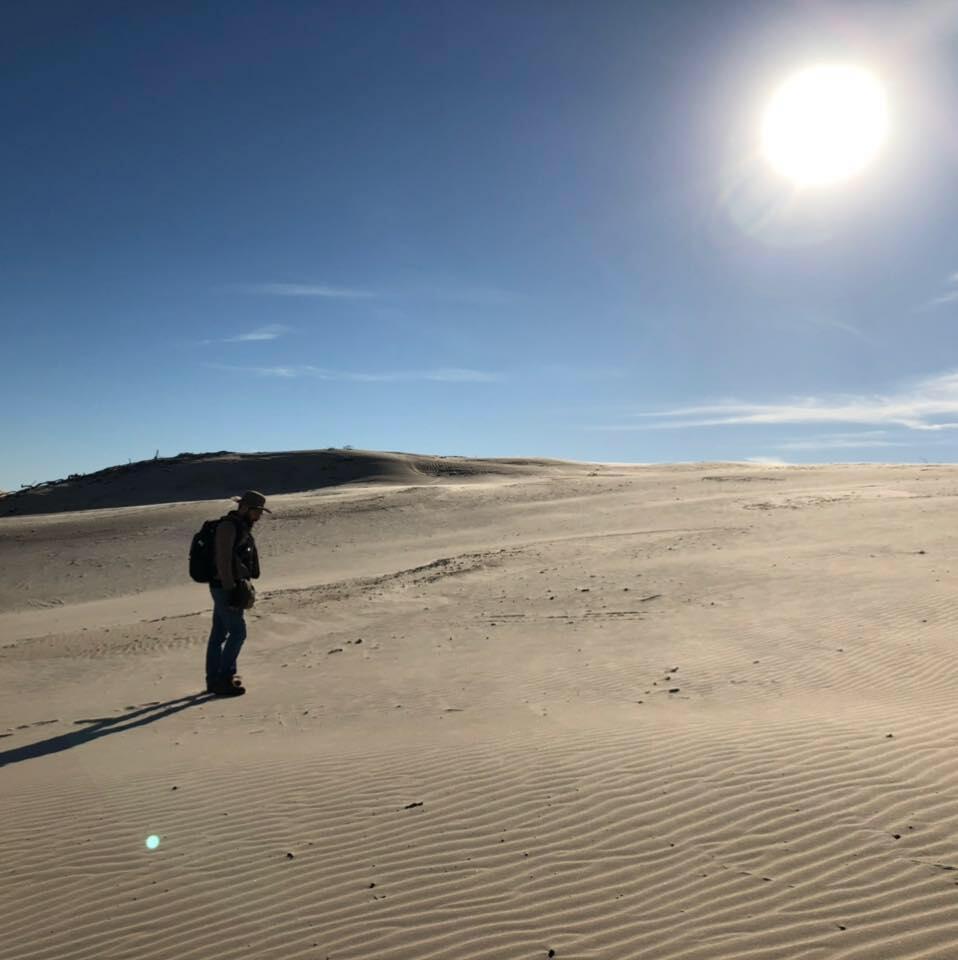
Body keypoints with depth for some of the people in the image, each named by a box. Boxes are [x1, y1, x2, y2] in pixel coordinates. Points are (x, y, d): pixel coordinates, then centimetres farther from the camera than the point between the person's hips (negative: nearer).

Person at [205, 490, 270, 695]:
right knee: (238, 633, -7)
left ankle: (213, 680, 20)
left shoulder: (241, 527, 14)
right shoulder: (228, 526, -16)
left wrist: (244, 587, 20)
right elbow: (223, 560, -22)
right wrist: (231, 589, -23)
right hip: (226, 588, -10)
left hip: (229, 587, 10)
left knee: (219, 634, 13)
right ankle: (224, 680, 0)